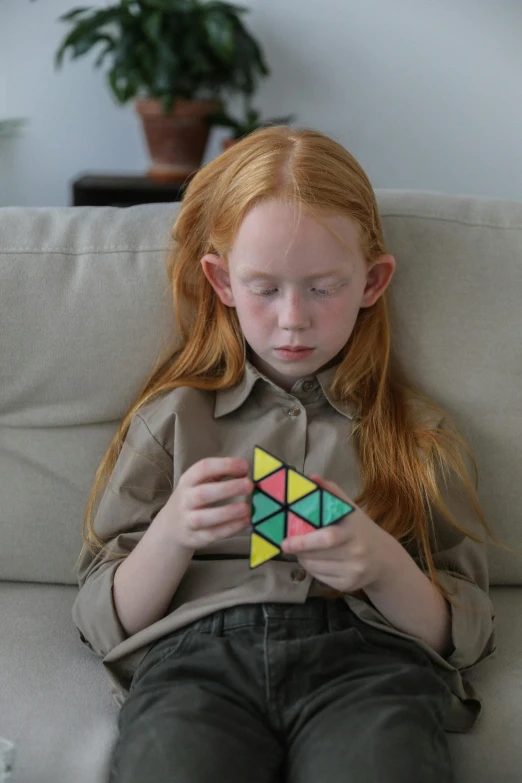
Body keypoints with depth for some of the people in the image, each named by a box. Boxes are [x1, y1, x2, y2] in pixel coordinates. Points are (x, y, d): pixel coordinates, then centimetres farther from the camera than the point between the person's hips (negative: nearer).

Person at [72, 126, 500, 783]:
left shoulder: (421, 433, 18)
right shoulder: (172, 415, 17)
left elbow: (466, 636, 12)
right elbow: (103, 623, 12)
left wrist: (385, 568, -8)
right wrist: (172, 536, -8)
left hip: (364, 657, 1)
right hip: (197, 654, 0)